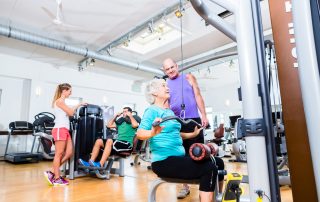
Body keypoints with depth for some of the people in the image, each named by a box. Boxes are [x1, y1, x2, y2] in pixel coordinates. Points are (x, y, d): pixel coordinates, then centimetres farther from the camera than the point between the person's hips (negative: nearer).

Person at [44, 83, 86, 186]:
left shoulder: (62, 102, 21)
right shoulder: (59, 101, -7)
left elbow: (69, 113, 14)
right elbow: (70, 113, -10)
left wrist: (77, 106, 12)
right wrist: (78, 105, 3)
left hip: (65, 130, 9)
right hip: (60, 129, -9)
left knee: (69, 153, 5)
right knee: (59, 154, -3)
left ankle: (52, 172, 14)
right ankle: (57, 179, 6)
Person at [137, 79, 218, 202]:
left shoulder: (170, 111, 17)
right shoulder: (152, 110, -9)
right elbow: (140, 134, -22)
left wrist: (193, 134, 26)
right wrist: (153, 132, -42)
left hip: (178, 157, 9)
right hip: (164, 161, -8)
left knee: (212, 163, 4)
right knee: (209, 169, -18)